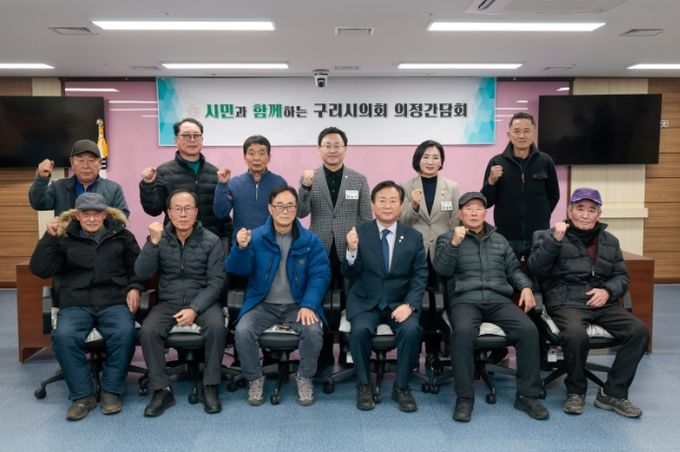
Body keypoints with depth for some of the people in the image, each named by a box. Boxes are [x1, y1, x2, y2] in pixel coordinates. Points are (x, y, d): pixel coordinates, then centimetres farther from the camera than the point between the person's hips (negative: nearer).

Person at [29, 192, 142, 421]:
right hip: (76, 303, 1)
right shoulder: (65, 238, 12)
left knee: (125, 333, -30)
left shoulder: (121, 235, 14)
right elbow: (40, 269, 5)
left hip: (114, 302, 0)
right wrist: (49, 237, -1)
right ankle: (82, 395, -13)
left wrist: (134, 288, 2)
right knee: (63, 336, -30)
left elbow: (137, 266, 19)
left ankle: (111, 390, -11)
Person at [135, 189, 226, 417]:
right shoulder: (160, 238, 3)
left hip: (203, 302, -2)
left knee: (217, 326, -31)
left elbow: (216, 283, -7)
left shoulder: (211, 241, -3)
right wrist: (153, 241, -22)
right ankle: (161, 390, -11)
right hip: (168, 302, 2)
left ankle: (211, 386, -14)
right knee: (148, 330, -26)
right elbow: (142, 273, -9)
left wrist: (194, 309, -20)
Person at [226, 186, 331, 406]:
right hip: (263, 304, 1)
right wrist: (241, 248, -28)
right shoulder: (256, 237, -1)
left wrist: (309, 305, -19)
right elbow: (237, 270, -6)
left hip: (297, 305, 0)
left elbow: (320, 274, -5)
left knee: (314, 331, -27)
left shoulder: (310, 240, 0)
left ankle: (305, 378, 2)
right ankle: (255, 379, 2)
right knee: (243, 331, -25)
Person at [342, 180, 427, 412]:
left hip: (400, 302, 1)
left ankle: (401, 387, -4)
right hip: (365, 301, -1)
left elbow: (420, 276, 1)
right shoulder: (360, 232, 0)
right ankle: (364, 385, -4)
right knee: (360, 330, -29)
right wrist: (352, 250, -24)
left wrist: (409, 305, -16)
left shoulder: (414, 237, 4)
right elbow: (350, 274, -3)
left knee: (411, 330, -27)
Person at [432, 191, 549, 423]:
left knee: (529, 330, -24)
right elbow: (442, 269, -3)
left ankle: (527, 395, -10)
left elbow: (514, 269, 22)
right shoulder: (447, 238, 11)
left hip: (499, 299, 3)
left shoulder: (499, 240, 23)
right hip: (465, 300, -3)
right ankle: (464, 398, -21)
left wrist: (526, 287, 3)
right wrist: (454, 243, -16)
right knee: (463, 331, -35)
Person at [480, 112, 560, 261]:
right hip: (506, 238, -1)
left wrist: (541, 217, 7)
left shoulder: (545, 161, -2)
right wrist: (491, 181, -18)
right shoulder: (496, 162, -3)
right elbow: (486, 202, -2)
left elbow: (554, 196, 12)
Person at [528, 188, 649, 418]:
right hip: (567, 303, -5)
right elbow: (536, 268, -8)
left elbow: (622, 276, 19)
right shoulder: (549, 236, 5)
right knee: (576, 335, -34)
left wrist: (607, 291, -3)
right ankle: (576, 392, -6)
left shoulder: (610, 241, 18)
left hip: (603, 304, 5)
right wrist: (555, 240, -20)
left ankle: (613, 393, -4)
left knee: (639, 331, -18)